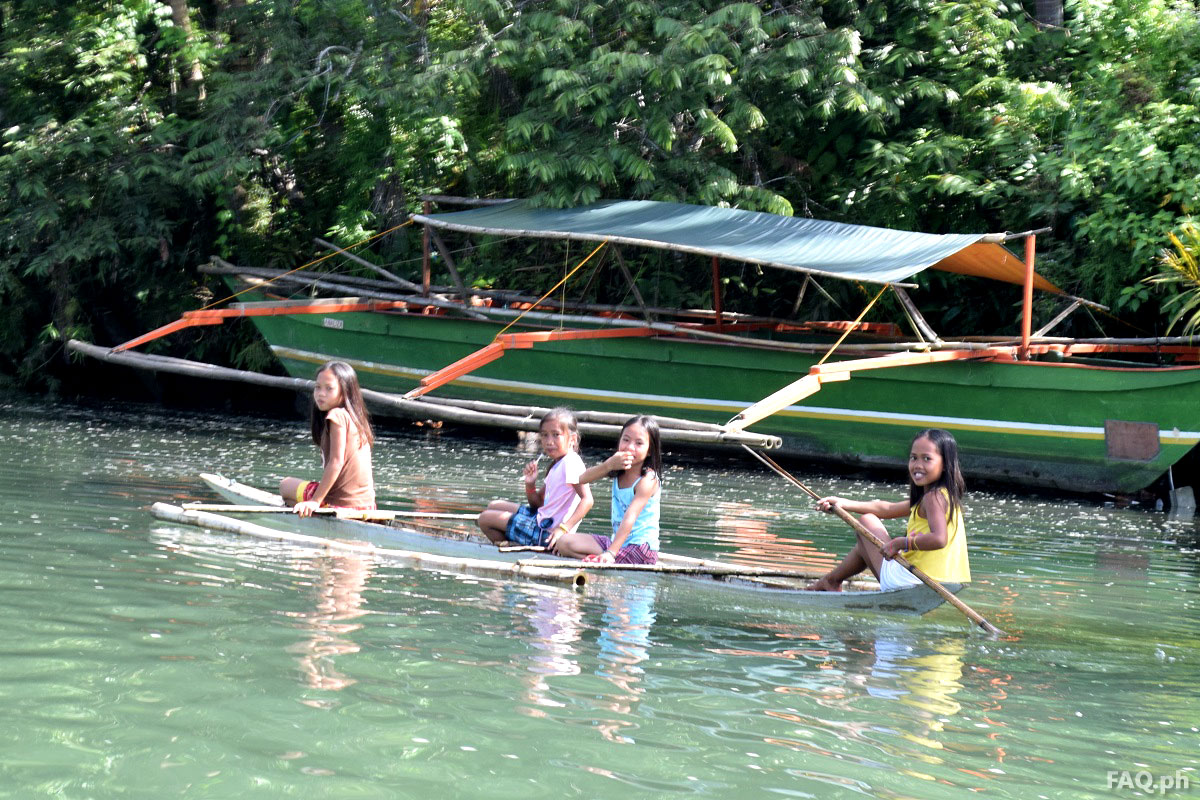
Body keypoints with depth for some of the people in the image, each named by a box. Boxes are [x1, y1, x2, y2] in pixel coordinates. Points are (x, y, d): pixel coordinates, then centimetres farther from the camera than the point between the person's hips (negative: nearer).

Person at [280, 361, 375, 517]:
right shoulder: (356, 417, 12)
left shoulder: (337, 415, -14)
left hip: (340, 503, -8)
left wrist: (315, 501, -21)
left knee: (285, 485, 13)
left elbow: (336, 462, -20)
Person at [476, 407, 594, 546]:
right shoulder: (556, 465, 14)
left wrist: (563, 529, -34)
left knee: (484, 519, -3)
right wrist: (530, 484, -4)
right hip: (541, 517, 10)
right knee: (494, 505, 24)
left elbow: (587, 500, -28)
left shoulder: (571, 462, -18)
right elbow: (537, 503, 18)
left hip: (545, 532, -10)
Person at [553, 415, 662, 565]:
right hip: (616, 540, 8)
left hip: (641, 546, -8)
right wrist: (608, 465, -20)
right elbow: (581, 479, -2)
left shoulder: (647, 480, -17)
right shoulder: (617, 471, 6)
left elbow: (630, 518, -27)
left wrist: (610, 553, -36)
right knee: (563, 543, -3)